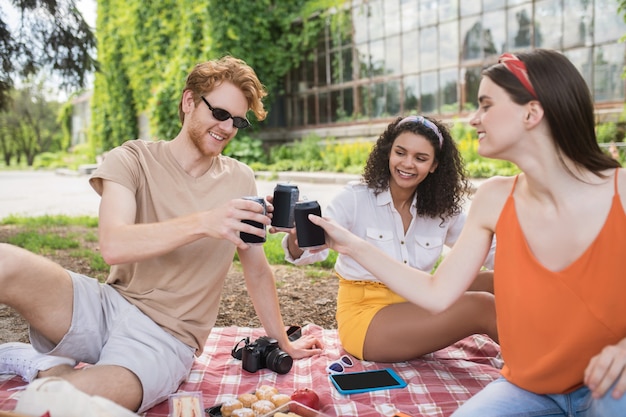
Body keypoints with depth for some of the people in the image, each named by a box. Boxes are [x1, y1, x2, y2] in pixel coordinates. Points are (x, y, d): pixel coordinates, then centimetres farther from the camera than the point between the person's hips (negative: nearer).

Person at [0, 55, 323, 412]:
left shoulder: (240, 180, 4)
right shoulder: (133, 159, -2)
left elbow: (257, 269, 12)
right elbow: (114, 245, -20)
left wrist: (282, 342, 15)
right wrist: (204, 222, -32)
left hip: (167, 338, 1)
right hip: (107, 306, 0)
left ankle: (44, 367, 2)